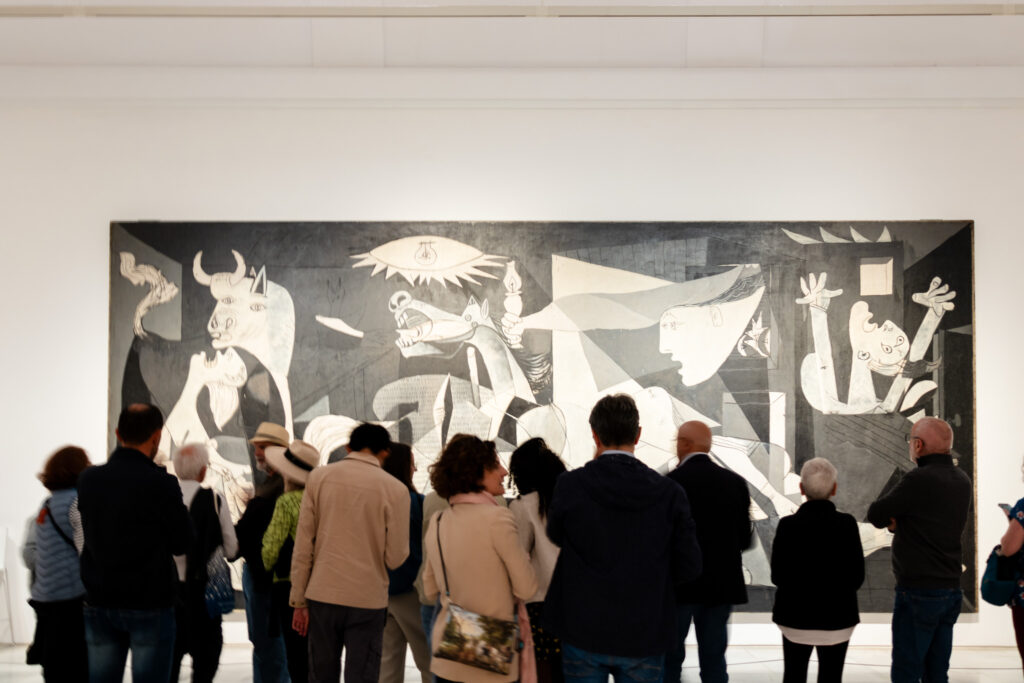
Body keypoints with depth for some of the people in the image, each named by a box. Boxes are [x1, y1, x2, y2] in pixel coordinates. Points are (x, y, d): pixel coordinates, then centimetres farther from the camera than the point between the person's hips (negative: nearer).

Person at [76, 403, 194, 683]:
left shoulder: (88, 479, 1)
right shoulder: (161, 484, -15)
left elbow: (89, 536, 9)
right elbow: (183, 542, -8)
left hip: (99, 602, 5)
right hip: (149, 606, -5)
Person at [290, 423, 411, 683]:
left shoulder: (319, 477, 1)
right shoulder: (395, 489, -5)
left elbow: (303, 545, 1)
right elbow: (396, 558, -5)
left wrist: (299, 601, 6)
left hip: (322, 595, 2)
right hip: (368, 599, -2)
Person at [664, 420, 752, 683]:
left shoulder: (671, 482, -12)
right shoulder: (735, 482, 2)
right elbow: (745, 540, 6)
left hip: (680, 583, -4)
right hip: (722, 585, 4)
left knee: (670, 661, 6)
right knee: (714, 661, 10)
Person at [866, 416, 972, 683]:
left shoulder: (919, 480, -17)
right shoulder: (962, 481, 10)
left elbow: (876, 515, -9)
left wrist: (891, 518, 10)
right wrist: (898, 521, 3)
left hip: (918, 593, -8)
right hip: (951, 589, 8)